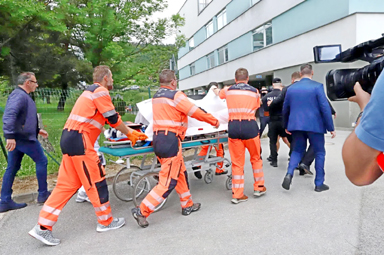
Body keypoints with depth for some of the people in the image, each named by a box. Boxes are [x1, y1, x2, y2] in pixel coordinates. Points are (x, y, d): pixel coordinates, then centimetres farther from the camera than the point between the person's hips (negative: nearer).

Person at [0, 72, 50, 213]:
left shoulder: (23, 96, 17)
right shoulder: (19, 95, -14)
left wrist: (37, 130, 27)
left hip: (17, 138, 10)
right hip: (24, 138, -10)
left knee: (12, 168, 11)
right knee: (41, 161, 3)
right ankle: (43, 194, 14)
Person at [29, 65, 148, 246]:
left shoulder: (91, 91, 24)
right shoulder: (100, 91, -8)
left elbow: (109, 118, 24)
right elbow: (113, 119, -8)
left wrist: (132, 133, 23)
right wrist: (129, 134, 9)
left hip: (70, 140, 10)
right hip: (79, 141, -10)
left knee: (67, 184, 10)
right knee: (96, 181, 2)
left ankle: (43, 227, 13)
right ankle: (106, 221, 17)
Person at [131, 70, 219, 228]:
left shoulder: (156, 97, 14)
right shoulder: (175, 95, -9)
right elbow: (196, 112, -6)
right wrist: (214, 121, 9)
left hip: (158, 139, 9)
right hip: (170, 140, -9)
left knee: (180, 173, 19)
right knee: (168, 182, -1)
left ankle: (187, 205, 31)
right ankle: (142, 211, 0)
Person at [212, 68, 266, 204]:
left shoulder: (228, 90, 11)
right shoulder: (255, 92, 8)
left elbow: (219, 93, 31)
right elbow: (256, 107, 14)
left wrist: (214, 89, 55)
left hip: (233, 127, 1)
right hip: (250, 126, -1)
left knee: (237, 162, 7)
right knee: (256, 158, 18)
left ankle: (237, 194, 12)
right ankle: (259, 187, 28)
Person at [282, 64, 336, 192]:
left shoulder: (291, 88, 7)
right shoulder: (317, 86, -6)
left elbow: (285, 110, 13)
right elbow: (325, 108, -10)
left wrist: (286, 126, 26)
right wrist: (331, 128, -4)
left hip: (296, 125, 4)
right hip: (314, 125, -3)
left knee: (297, 151, 16)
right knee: (319, 153, 11)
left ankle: (289, 174, -8)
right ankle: (319, 183, 16)